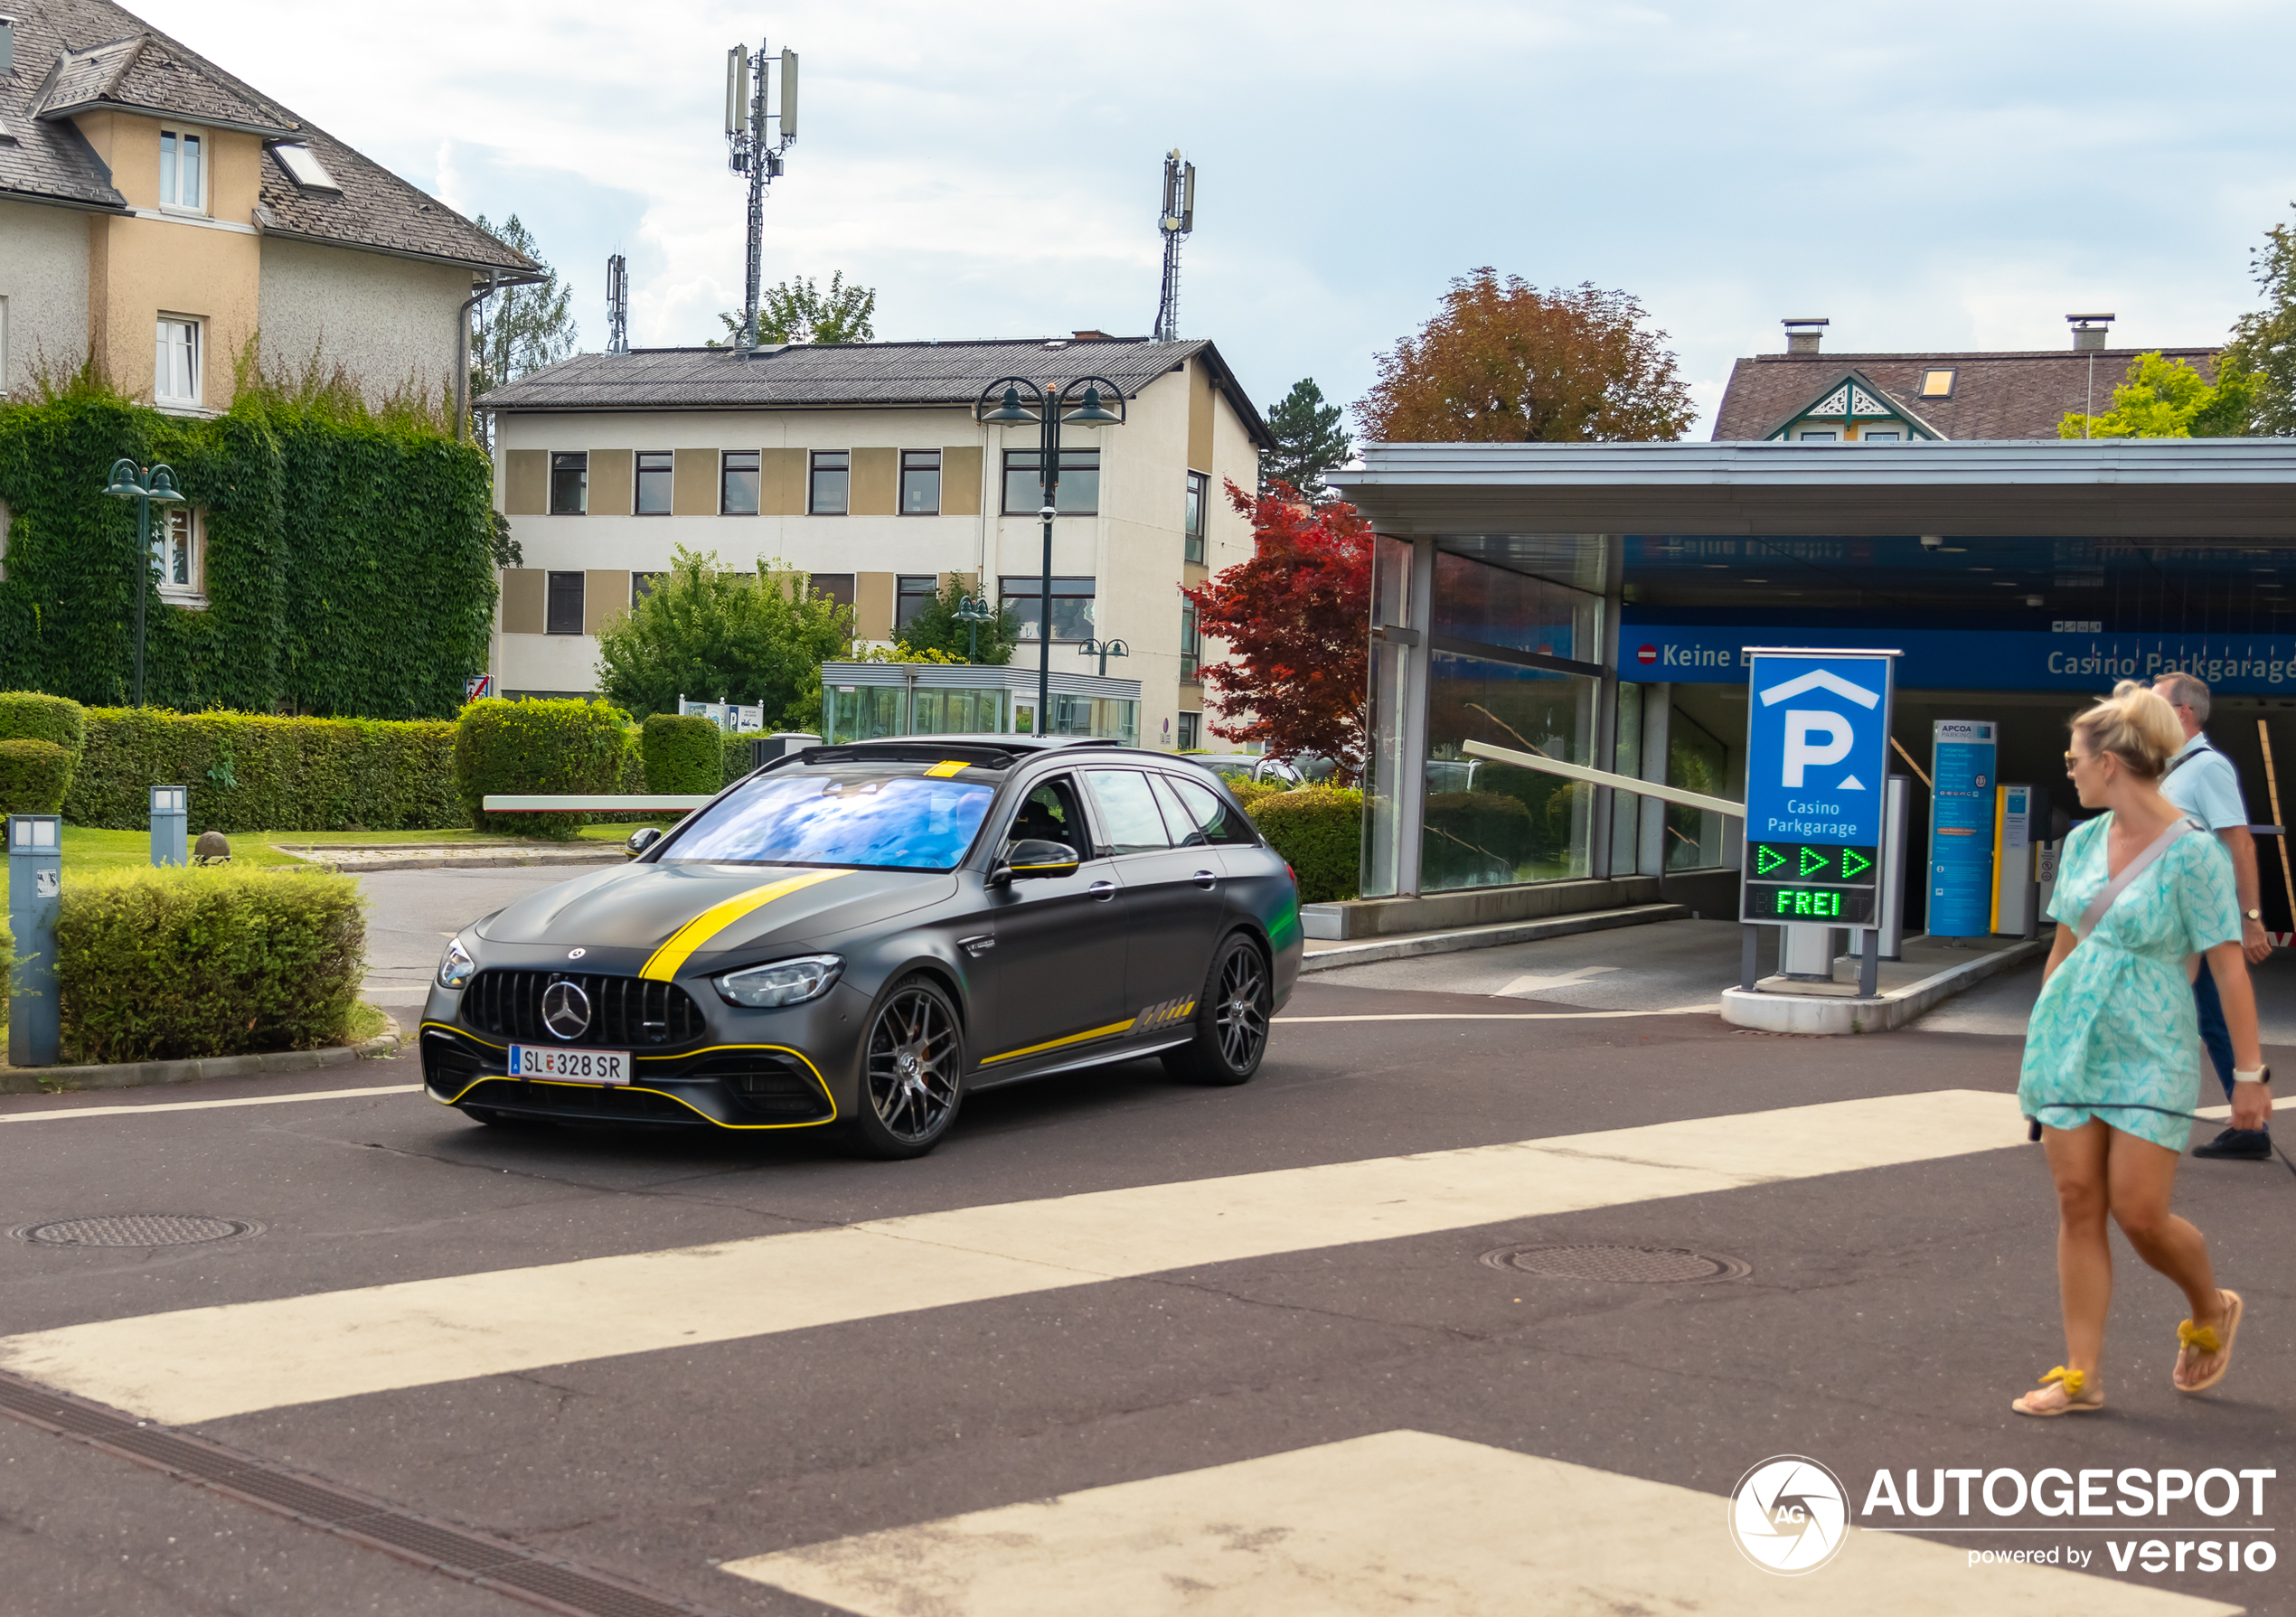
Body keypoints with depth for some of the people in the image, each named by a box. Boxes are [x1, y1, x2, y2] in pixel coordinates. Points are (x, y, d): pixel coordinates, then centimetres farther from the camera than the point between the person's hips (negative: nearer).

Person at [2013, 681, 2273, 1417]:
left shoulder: (2193, 852, -13)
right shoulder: (2083, 840, 6)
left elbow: (2228, 967, -12)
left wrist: (2251, 1073, -11)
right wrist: (2039, 1039, 20)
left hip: (2148, 1052, -5)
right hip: (2070, 1038, 6)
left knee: (2139, 1212, -6)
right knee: (2078, 1204, 3)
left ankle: (2212, 1310, 26)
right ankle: (2081, 1375, 8)